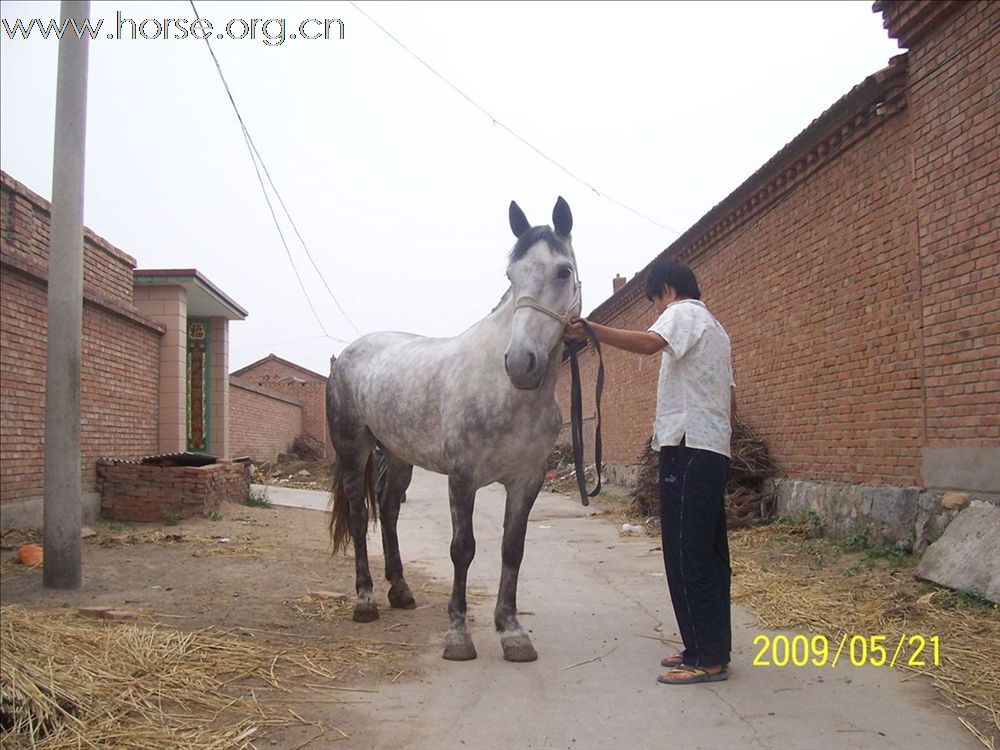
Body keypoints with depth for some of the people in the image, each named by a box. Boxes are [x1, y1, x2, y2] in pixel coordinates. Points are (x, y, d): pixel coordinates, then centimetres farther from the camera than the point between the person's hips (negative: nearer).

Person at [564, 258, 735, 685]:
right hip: (715, 450, 10)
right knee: (708, 553, 11)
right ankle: (711, 649, 17)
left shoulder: (682, 313, -3)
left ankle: (707, 657, -5)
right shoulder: (715, 329, 27)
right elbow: (731, 404, 26)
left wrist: (588, 330, -37)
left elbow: (649, 343, -27)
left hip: (688, 449, -10)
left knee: (686, 554, -8)